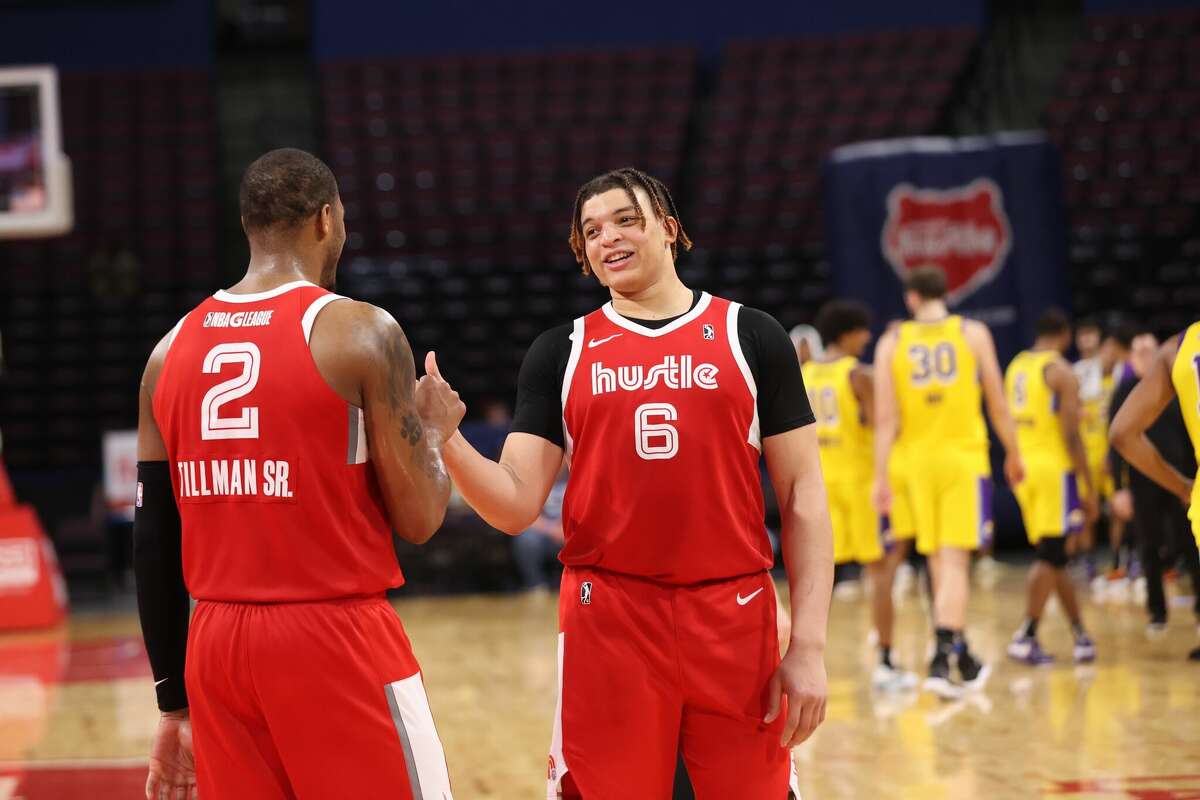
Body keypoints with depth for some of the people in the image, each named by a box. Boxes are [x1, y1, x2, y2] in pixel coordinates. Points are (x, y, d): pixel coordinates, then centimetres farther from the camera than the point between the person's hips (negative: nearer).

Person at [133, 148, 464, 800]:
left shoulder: (173, 348, 8)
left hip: (215, 647, 6)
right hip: (337, 641, -5)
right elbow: (418, 520, -8)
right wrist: (434, 429, 13)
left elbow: (153, 544, 9)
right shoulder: (361, 332, -8)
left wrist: (175, 705, 16)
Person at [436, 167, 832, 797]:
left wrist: (809, 645, -4)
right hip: (606, 620, 1)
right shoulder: (560, 352, 9)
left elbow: (802, 497, 4)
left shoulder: (750, 336, 6)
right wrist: (443, 439, -17)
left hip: (734, 619, -1)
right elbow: (516, 506, 2)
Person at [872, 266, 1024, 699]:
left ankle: (961, 656, 24)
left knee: (939, 561, 14)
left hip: (918, 460, 2)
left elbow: (885, 417, -3)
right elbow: (997, 404, 3)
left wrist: (881, 476, -3)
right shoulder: (973, 333, 1)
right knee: (955, 560, -5)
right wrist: (1013, 455, 15)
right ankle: (941, 661, -19)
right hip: (965, 456, -2)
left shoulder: (891, 342, 3)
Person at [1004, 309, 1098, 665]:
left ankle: (1080, 633, 18)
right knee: (1049, 557, -7)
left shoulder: (1016, 366, 14)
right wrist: (1090, 488, -11)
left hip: (1023, 467, 7)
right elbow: (1072, 435, -14)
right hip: (1053, 468, -7)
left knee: (1054, 555, 13)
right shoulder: (1061, 371, -9)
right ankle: (1026, 637, -12)